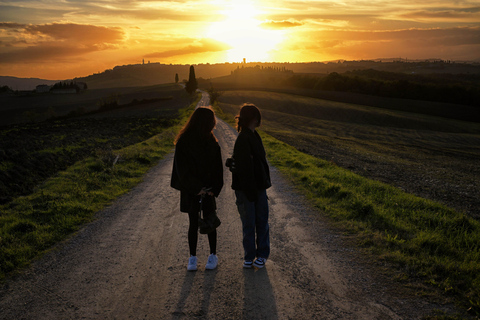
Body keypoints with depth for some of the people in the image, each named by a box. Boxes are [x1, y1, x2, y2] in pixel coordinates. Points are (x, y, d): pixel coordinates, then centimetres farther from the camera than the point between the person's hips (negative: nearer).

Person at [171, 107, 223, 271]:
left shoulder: (211, 142, 2)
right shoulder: (183, 143, -10)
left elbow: (217, 168, 3)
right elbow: (182, 170, -12)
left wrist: (214, 188, -8)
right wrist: (197, 188, -16)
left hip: (208, 190, 3)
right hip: (190, 190, -2)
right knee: (194, 224, 5)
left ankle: (213, 256, 20)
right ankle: (192, 257, 19)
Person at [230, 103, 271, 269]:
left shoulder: (254, 136, 11)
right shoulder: (243, 139, -16)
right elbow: (244, 168, -19)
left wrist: (265, 182, 17)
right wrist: (250, 191, -19)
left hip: (259, 186, 7)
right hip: (245, 188, -7)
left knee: (262, 221, 11)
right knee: (249, 223, 4)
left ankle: (262, 255, 22)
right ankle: (249, 256, 17)